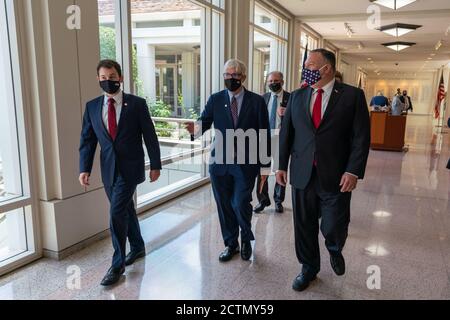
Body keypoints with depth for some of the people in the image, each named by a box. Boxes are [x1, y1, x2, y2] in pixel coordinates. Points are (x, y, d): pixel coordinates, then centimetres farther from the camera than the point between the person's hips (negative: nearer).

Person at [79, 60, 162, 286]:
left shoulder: (137, 104, -5)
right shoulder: (92, 106, 5)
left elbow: (150, 136, -3)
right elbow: (87, 140, 5)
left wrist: (155, 165, -2)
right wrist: (84, 168, -4)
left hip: (130, 167, -4)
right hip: (108, 168, 5)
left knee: (117, 212, -10)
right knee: (125, 210, 17)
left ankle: (117, 265, 5)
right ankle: (138, 247, 38)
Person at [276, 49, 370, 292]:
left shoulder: (352, 95, -3)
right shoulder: (297, 96, 7)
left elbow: (361, 137, -5)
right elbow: (286, 133, 10)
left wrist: (354, 171, -13)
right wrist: (282, 165, 6)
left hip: (336, 177, -3)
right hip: (302, 174, 3)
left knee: (334, 228, 5)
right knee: (304, 226, 12)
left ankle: (335, 251, 41)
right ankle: (309, 267, 36)